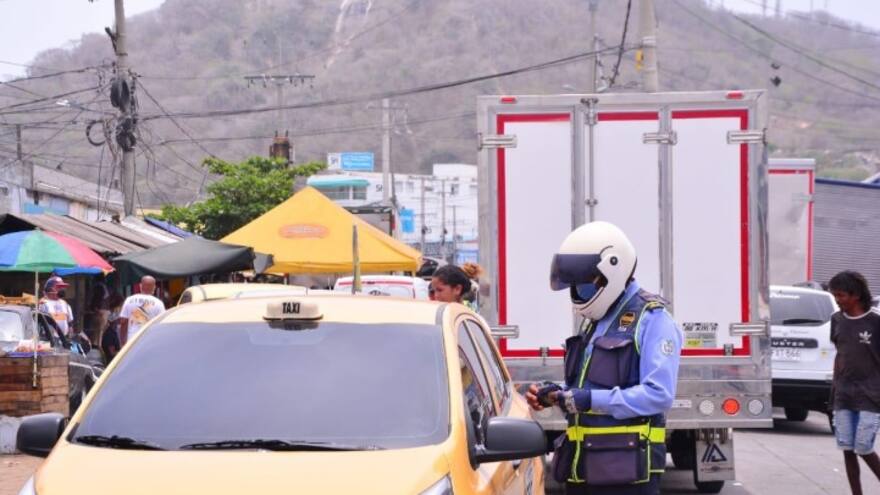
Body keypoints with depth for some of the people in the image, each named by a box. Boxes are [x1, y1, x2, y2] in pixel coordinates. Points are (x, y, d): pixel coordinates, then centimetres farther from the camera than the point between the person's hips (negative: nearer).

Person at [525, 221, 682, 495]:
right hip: (584, 465, 9)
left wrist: (591, 400, -22)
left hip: (627, 468, -9)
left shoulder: (651, 320, -10)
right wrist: (558, 395, 6)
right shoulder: (597, 322, 19)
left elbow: (658, 394, -20)